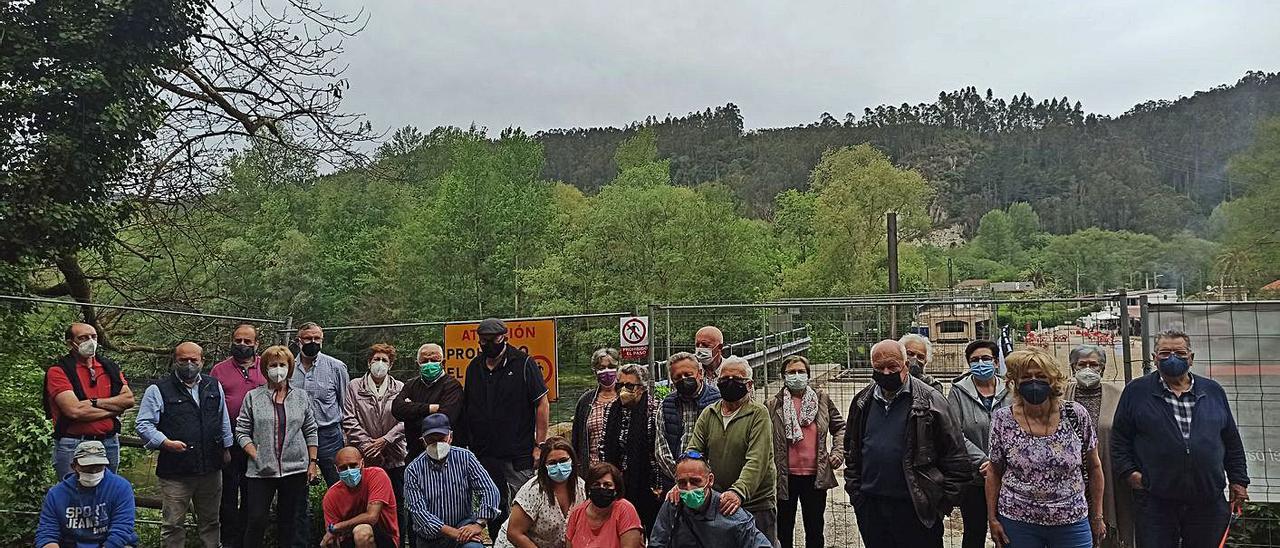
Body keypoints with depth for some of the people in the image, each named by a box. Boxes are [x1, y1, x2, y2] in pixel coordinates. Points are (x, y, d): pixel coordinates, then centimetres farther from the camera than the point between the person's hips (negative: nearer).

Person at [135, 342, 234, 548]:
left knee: (210, 521, 15)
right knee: (174, 524, 3)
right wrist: (166, 443, -19)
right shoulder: (158, 391, -4)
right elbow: (144, 425, -7)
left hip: (211, 469, 4)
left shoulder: (214, 387, 10)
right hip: (175, 471, -4)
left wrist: (226, 448, 19)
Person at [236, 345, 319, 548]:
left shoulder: (301, 397, 7)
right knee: (256, 520, -3)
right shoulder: (253, 397, 2)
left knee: (290, 522, 8)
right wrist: (256, 456, -9)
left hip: (295, 469, 2)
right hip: (261, 470, -1)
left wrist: (313, 462, 5)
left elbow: (311, 432, 10)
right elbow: (242, 431, 1)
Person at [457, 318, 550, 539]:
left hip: (519, 456, -5)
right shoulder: (474, 367, 10)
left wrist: (540, 444, -10)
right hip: (484, 455, 5)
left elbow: (542, 404, -6)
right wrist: (466, 445, 10)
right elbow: (466, 410, 15)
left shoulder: (523, 364, -5)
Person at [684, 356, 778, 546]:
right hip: (717, 502, 4)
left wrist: (738, 492, -35)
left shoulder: (759, 414, -9)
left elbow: (756, 461, -20)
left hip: (757, 503, -4)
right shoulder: (708, 415, 6)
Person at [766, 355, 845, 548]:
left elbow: (839, 427, 13)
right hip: (785, 477, -1)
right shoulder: (774, 405, -3)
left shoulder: (822, 399, 4)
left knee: (815, 529, 14)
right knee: (784, 529, 11)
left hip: (816, 475, 2)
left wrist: (838, 452, 1)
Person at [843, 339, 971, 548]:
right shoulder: (862, 402, 8)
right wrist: (855, 491, 8)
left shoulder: (929, 401, -6)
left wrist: (944, 500, -7)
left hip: (917, 508, -4)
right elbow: (851, 450, 16)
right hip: (870, 506, 4)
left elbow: (955, 455, -5)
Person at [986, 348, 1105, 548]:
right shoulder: (1003, 420, -5)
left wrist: (1097, 516, 7)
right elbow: (994, 472, 4)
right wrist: (992, 518, 1)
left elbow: (1094, 467, 5)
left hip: (1072, 524, 0)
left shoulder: (1076, 415, -5)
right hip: (1017, 523, 0)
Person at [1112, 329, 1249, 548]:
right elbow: (1119, 437, 5)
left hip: (1209, 502, 3)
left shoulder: (1213, 391, 12)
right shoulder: (1136, 391, 4)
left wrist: (1238, 480, 13)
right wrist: (1128, 472, -5)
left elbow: (1232, 441, 17)